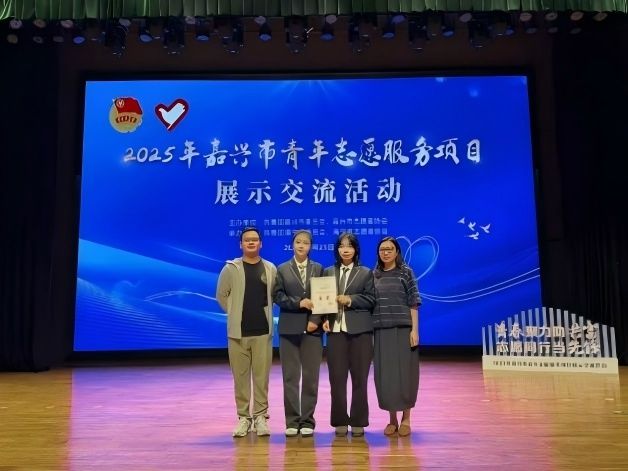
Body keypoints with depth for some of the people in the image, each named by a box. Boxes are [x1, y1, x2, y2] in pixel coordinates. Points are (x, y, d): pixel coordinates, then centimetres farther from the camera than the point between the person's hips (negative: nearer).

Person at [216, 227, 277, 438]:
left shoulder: (270, 269, 4)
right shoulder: (230, 268, 0)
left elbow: (275, 295, 12)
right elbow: (221, 295, 6)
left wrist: (264, 312, 6)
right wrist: (235, 313, 5)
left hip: (263, 331, 1)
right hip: (238, 331, 0)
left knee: (262, 375, 3)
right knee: (240, 376, 5)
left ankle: (260, 416, 14)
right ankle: (243, 417, 16)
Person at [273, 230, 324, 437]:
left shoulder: (319, 269, 9)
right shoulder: (282, 270, 9)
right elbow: (278, 296, -1)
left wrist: (315, 320, -11)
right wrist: (298, 303, -14)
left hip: (312, 328, 0)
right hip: (289, 328, 0)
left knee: (311, 377, 1)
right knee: (290, 377, 2)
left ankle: (307, 421, 10)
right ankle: (292, 421, 11)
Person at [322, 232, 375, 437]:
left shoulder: (366, 273, 8)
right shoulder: (328, 272, 12)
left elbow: (371, 299, 1)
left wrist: (350, 300, -12)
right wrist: (324, 319, -8)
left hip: (360, 330, -1)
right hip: (336, 330, 1)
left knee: (359, 378, 3)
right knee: (337, 378, 2)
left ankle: (358, 422, 14)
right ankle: (340, 421, 14)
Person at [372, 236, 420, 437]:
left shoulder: (406, 272, 2)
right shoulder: (374, 275, 10)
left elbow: (413, 303, -2)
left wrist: (414, 330, -9)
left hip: (403, 329, -3)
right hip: (381, 331, 3)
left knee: (404, 372, 1)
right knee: (385, 374, 3)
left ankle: (406, 418, 14)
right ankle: (392, 418, 15)